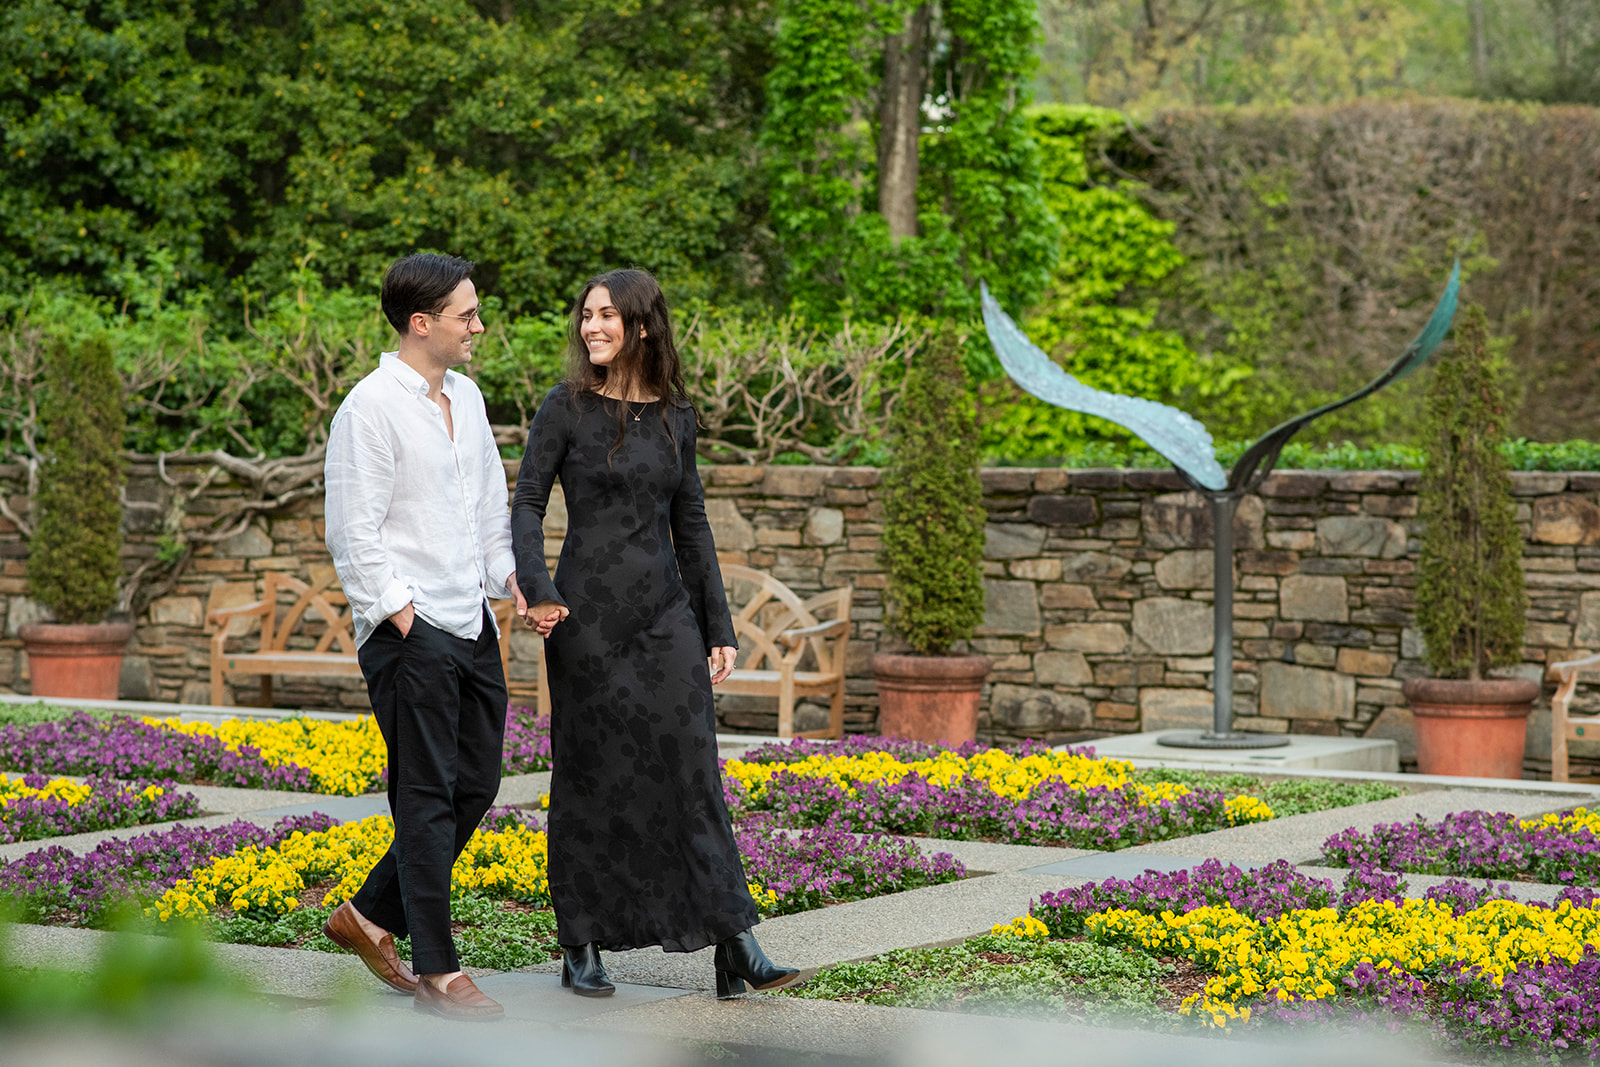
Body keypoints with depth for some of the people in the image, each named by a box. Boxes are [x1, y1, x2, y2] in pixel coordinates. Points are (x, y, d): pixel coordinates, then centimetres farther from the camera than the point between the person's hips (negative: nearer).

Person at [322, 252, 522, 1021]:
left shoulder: (466, 397, 14)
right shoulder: (371, 408, -11)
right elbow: (354, 532, -13)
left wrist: (510, 575, 8)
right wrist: (397, 613, -15)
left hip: (472, 624, 8)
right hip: (409, 632, -8)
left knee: (475, 785, 11)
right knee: (428, 798, -4)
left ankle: (370, 917, 26)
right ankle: (436, 973, 3)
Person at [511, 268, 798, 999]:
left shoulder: (675, 416, 9)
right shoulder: (567, 407, -2)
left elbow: (691, 525, 13)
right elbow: (527, 505, -5)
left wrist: (719, 627, 10)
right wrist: (539, 590, -22)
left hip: (666, 612, 3)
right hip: (589, 612, -3)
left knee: (692, 768, -1)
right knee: (589, 775, 3)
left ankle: (734, 947, -3)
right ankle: (581, 950, 13)